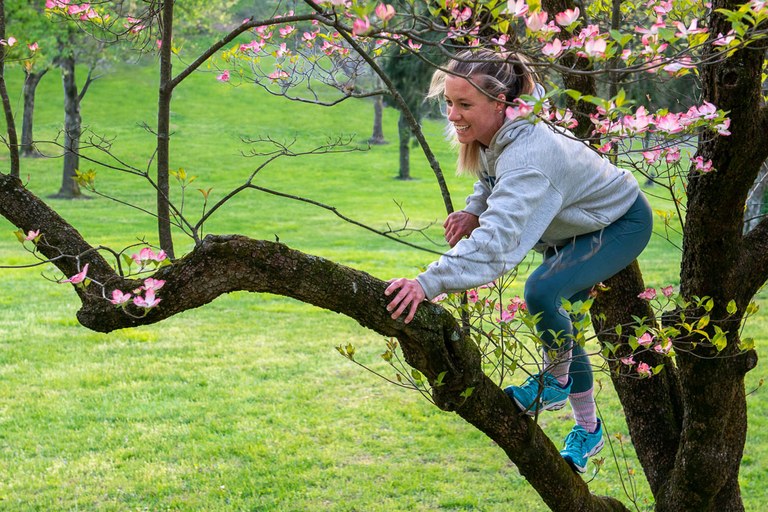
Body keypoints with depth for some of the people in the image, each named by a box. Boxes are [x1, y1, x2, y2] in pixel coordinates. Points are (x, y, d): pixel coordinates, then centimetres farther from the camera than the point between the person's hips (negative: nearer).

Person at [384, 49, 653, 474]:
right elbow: (494, 180, 9)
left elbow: (496, 241, -54)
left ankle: (556, 380, -2)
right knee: (560, 322, 16)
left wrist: (428, 283, -64)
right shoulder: (492, 135, -15)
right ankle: (587, 428, 35)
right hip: (578, 226, 9)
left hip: (623, 224, -9)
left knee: (542, 291, -30)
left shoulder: (527, 156, -42)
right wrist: (474, 211, -11)